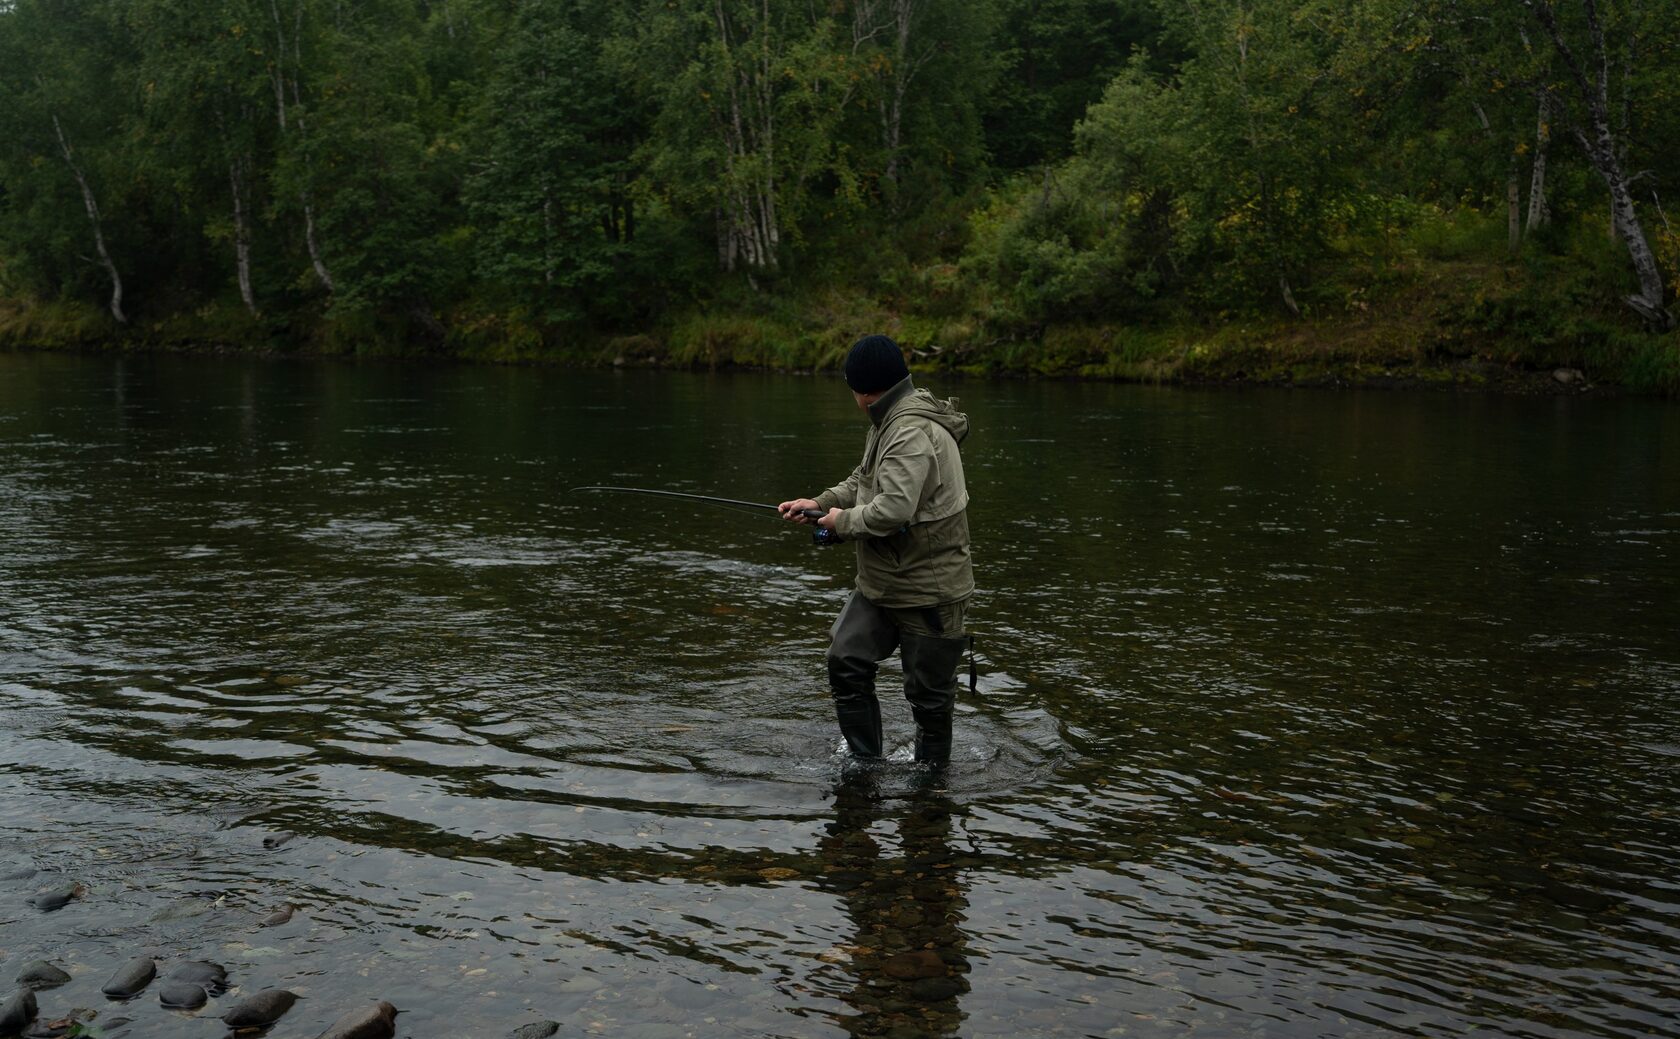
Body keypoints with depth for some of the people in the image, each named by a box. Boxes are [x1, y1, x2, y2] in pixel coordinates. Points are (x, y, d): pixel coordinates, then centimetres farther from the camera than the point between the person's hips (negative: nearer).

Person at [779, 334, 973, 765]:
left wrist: (844, 521, -17)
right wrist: (820, 503, 6)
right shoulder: (889, 424, 9)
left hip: (929, 590, -10)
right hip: (881, 582, 10)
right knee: (846, 662, 8)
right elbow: (865, 481, 22)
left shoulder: (914, 435, -26)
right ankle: (864, 761, 21)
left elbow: (894, 509, -35)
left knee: (929, 694, 5)